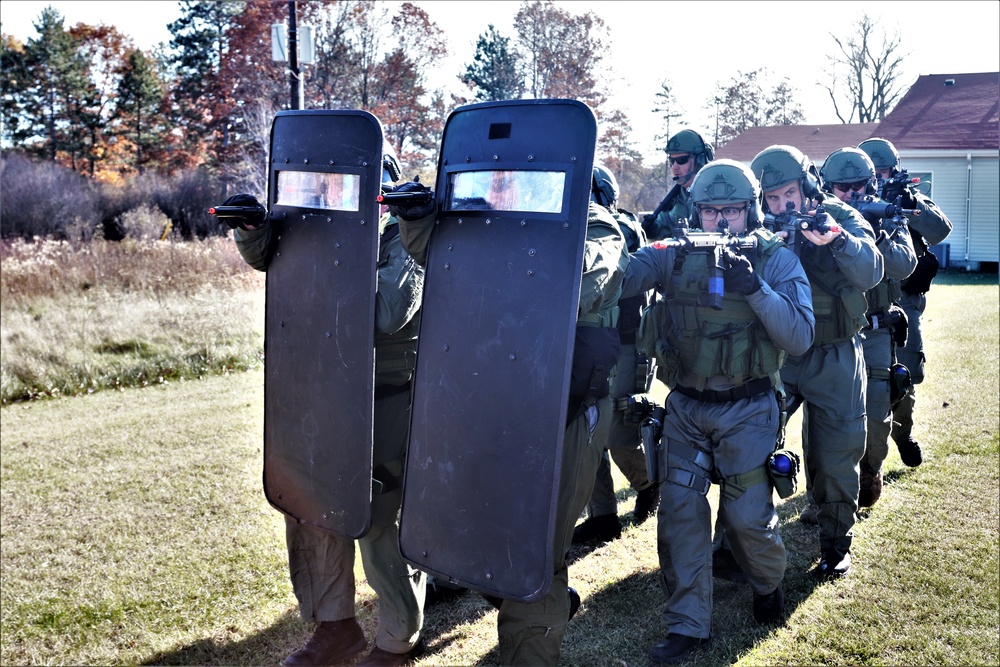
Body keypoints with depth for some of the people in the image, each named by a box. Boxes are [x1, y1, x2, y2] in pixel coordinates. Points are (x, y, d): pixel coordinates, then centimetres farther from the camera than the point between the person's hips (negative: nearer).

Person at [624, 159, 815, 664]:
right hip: (685, 408, 2)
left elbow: (800, 338, -13)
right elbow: (624, 277, -14)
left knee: (747, 514, 1)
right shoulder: (676, 255, -1)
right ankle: (687, 624, 15)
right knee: (678, 512, 1)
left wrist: (754, 289, -24)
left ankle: (768, 584, 35)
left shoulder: (777, 260, -4)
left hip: (746, 411, -2)